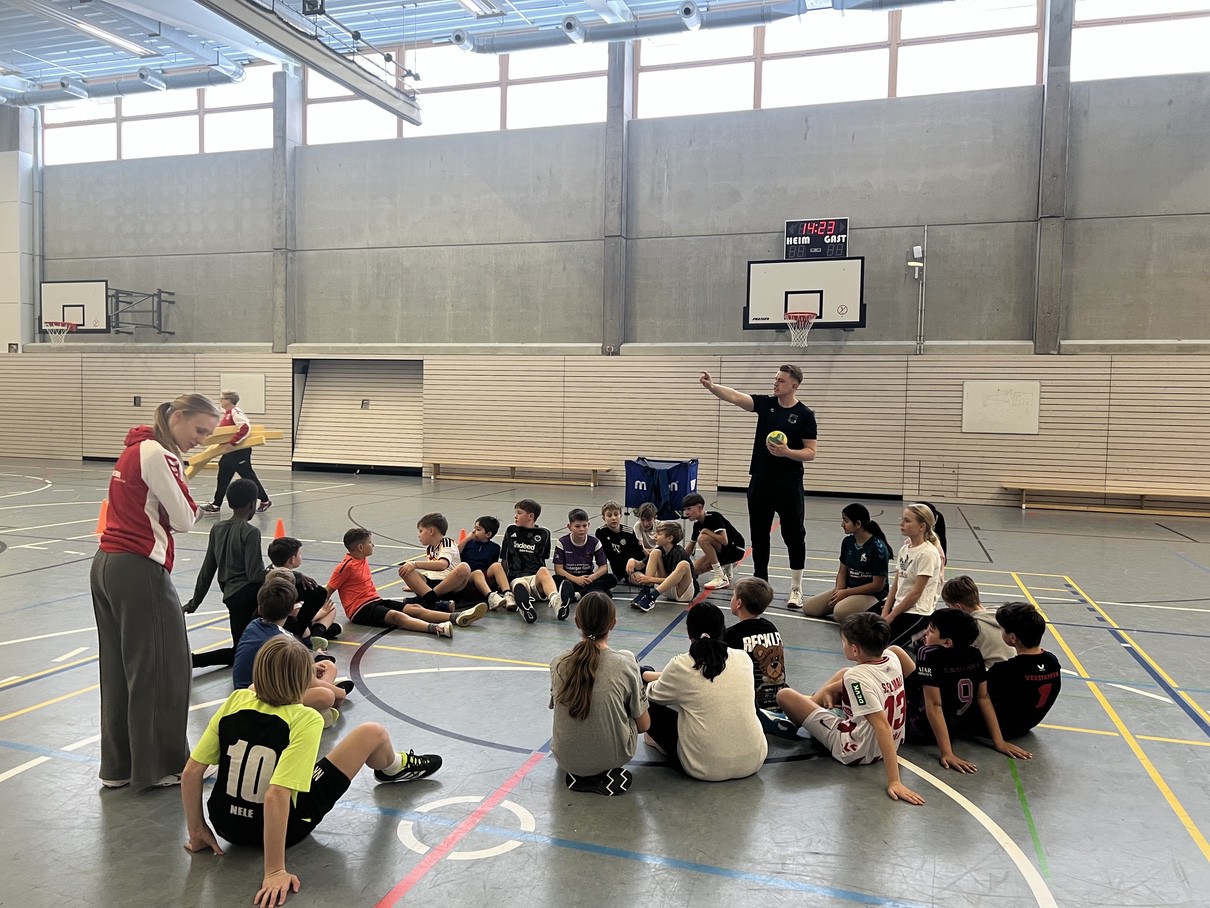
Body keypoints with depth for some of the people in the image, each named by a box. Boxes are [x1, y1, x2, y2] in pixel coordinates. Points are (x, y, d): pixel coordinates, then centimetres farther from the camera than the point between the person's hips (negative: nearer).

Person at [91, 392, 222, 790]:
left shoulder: (136, 449, 14)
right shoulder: (156, 454, -15)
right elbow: (184, 519, -14)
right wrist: (183, 480, 1)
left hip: (106, 565, 10)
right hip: (139, 571, -10)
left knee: (117, 667, 16)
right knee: (164, 668, 2)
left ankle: (118, 765, 26)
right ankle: (160, 766, 13)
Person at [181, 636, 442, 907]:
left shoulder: (236, 701, -13)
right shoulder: (305, 720, -26)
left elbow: (191, 771, -9)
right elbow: (276, 796, -33)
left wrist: (197, 830, 4)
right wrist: (275, 872, -28)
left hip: (226, 826, 5)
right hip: (283, 827, -5)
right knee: (373, 733, 3)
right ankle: (394, 767, 40)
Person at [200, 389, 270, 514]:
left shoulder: (235, 412, -18)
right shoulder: (227, 414, 12)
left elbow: (245, 427, -31)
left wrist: (232, 441, -29)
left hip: (240, 451, -10)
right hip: (231, 452, 10)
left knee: (248, 476, -1)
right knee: (223, 478, 12)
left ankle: (265, 501, 12)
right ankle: (216, 505, 18)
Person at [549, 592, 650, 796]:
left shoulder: (557, 664, -9)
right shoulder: (625, 664, -15)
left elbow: (556, 706, 7)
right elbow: (644, 725, -6)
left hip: (566, 759, 4)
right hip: (614, 756, -3)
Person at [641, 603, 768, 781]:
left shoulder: (681, 666, -9)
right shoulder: (744, 660, 2)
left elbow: (653, 695, 10)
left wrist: (650, 676, 34)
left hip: (706, 768, -3)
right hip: (753, 761, 3)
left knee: (652, 707, 13)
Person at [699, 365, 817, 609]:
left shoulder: (805, 415, -5)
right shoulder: (765, 403, 4)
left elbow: (810, 453, -7)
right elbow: (734, 396, -11)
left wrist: (787, 452, -24)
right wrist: (711, 386, -27)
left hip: (789, 485, -4)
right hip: (760, 482, 4)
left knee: (794, 536, 1)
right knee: (758, 535, 10)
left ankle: (796, 589, 12)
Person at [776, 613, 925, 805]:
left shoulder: (857, 678, -31)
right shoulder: (892, 657, -9)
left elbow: (883, 727, -36)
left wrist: (894, 781, -38)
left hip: (856, 751, -8)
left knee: (785, 695, -4)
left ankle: (799, 720, 30)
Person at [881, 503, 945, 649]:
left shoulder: (928, 553, -16)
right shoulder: (904, 549, 8)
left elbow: (916, 593, -17)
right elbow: (896, 585, 9)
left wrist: (891, 616, -13)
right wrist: (884, 613, -1)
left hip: (917, 612, -8)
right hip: (899, 606, 8)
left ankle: (922, 636, 2)